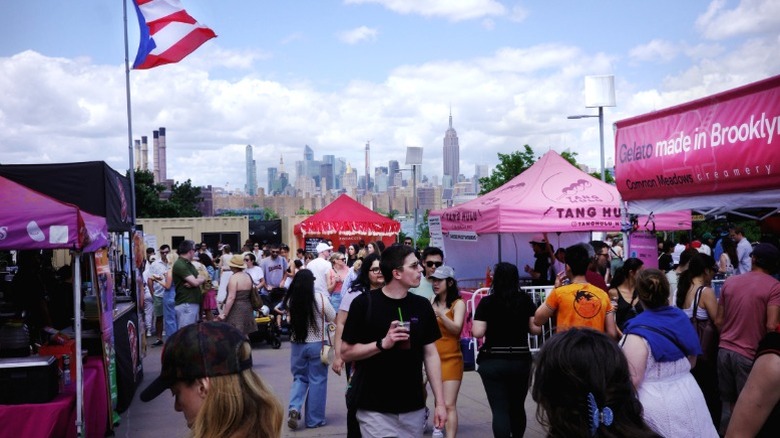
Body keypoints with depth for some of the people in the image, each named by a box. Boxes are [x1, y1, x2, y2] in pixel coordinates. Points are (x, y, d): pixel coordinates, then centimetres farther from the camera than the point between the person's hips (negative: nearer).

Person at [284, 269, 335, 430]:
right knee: (317, 381, 8)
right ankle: (314, 419, 13)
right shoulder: (320, 298, -13)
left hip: (297, 344, 3)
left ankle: (294, 408, -4)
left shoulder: (291, 300, -6)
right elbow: (332, 318, 0)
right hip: (317, 344, -2)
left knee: (299, 377, 17)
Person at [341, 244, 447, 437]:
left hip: (413, 408, 4)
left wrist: (439, 402, 1)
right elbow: (346, 353, -7)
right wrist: (382, 344, -21)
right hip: (375, 409, -4)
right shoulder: (364, 303, -9)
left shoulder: (422, 306, 3)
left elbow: (431, 354, 6)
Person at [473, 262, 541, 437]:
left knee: (500, 410, -1)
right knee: (517, 407, 20)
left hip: (493, 362, -3)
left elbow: (477, 332, -11)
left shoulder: (487, 302, -7)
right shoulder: (526, 300, 0)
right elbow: (536, 329, 1)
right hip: (521, 361, 3)